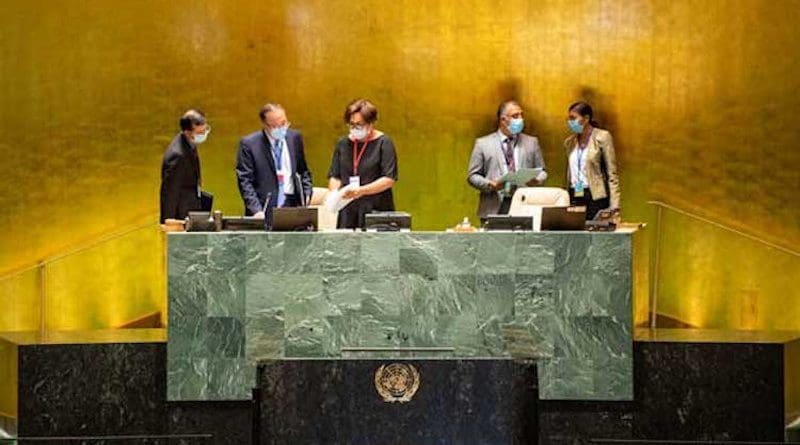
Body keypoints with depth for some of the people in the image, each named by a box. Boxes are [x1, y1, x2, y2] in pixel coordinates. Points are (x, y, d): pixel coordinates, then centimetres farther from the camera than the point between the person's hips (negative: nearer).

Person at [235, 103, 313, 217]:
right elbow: (245, 181, -6)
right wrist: (256, 210, -17)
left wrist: (307, 195, 4)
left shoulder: (294, 138, 11)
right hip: (264, 209, -3)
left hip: (292, 206, 3)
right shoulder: (249, 144, -2)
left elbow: (303, 171, 20)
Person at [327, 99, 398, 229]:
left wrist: (361, 191, -18)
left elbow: (389, 179, -8)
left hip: (376, 209, -4)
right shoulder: (343, 144, 12)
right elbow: (334, 176, 15)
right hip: (348, 211, 4)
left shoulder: (383, 143, -1)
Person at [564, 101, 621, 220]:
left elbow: (612, 174, -5)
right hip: (574, 198, 5)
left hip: (596, 198, -4)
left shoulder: (602, 137, -2)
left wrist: (614, 208, -12)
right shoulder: (569, 142, 13)